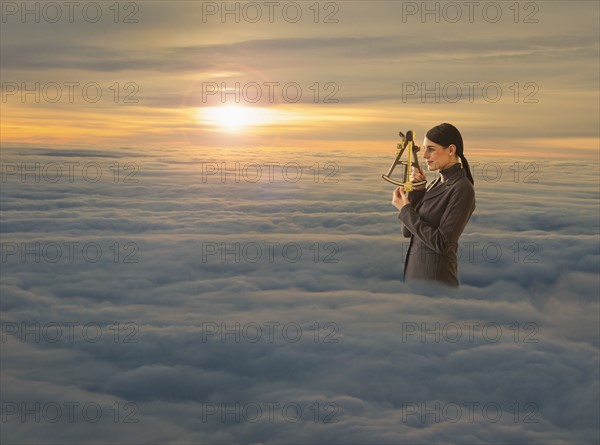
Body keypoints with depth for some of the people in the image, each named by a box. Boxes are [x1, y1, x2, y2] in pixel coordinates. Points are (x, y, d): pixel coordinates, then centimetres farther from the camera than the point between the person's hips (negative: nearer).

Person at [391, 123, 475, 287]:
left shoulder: (462, 189, -15)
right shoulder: (436, 183, 9)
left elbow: (442, 244, -20)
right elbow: (407, 232, 7)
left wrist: (405, 210, -14)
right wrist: (416, 191, -3)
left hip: (436, 275, -8)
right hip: (415, 270, 8)